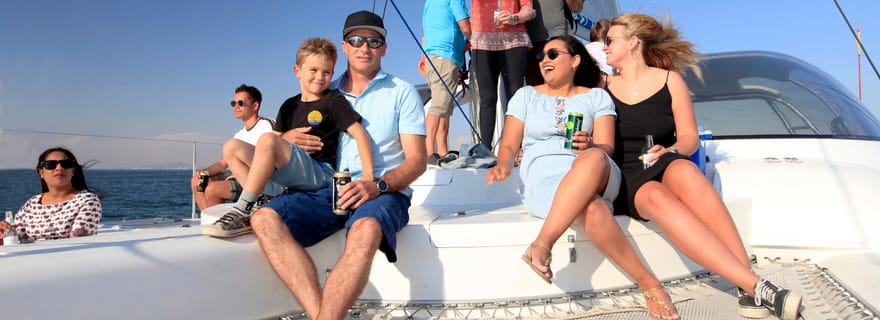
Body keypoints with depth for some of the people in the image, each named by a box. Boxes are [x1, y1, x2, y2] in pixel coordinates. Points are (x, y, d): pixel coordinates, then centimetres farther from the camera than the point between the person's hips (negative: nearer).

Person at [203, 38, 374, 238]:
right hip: (290, 174, 7)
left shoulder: (334, 102, 2)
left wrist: (368, 176, -17)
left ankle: (242, 212, -25)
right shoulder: (289, 106, 19)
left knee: (267, 139, -28)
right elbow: (278, 138, 21)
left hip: (320, 173, -7)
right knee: (232, 148, -1)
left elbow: (359, 134, -8)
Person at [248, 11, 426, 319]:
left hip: (384, 192, -3)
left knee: (366, 229, -40)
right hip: (327, 190, 4)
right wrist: (289, 140, -2)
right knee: (265, 218, -26)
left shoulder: (402, 92, 10)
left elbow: (417, 160, 2)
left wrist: (377, 185, -17)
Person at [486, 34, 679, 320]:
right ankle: (647, 283, -26)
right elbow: (509, 145, 12)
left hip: (597, 178, 1)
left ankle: (542, 245, -45)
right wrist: (503, 166, -11)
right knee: (593, 208, -37)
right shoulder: (526, 95, 20)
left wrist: (590, 146, -20)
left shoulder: (597, 97, 17)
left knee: (593, 158, -40)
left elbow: (606, 149, 5)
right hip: (542, 179, 0)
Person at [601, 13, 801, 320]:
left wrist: (669, 151, -13)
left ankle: (749, 283, -40)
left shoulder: (669, 80, 9)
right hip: (626, 184, -1)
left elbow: (689, 138, 8)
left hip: (665, 169, 1)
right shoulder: (603, 87, 11)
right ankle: (757, 287, -46)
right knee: (658, 198, -37)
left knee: (684, 171, -37)